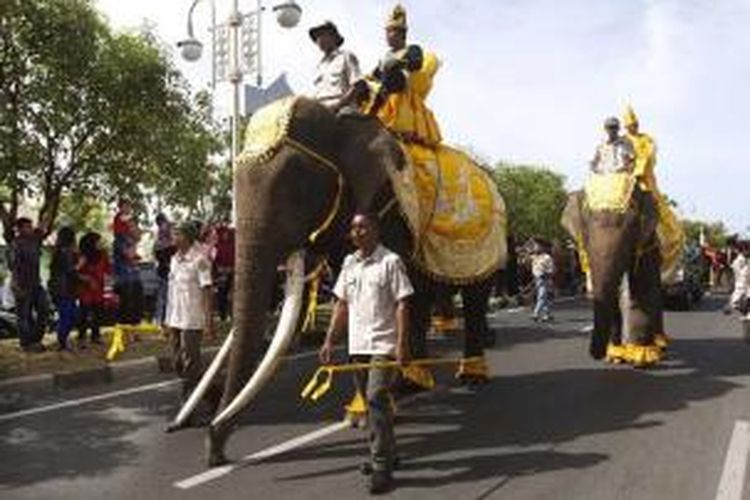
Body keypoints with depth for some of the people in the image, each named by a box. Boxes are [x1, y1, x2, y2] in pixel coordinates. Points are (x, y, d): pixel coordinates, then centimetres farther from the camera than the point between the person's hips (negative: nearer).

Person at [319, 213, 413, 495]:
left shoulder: (390, 261, -7)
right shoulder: (349, 263, 11)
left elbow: (401, 305, -10)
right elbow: (342, 304, 13)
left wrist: (402, 344, -18)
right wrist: (329, 340, 8)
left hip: (383, 344, -6)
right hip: (357, 344, 6)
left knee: (376, 399, -14)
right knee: (372, 402, 15)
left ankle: (381, 467, -8)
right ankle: (387, 453, 33)